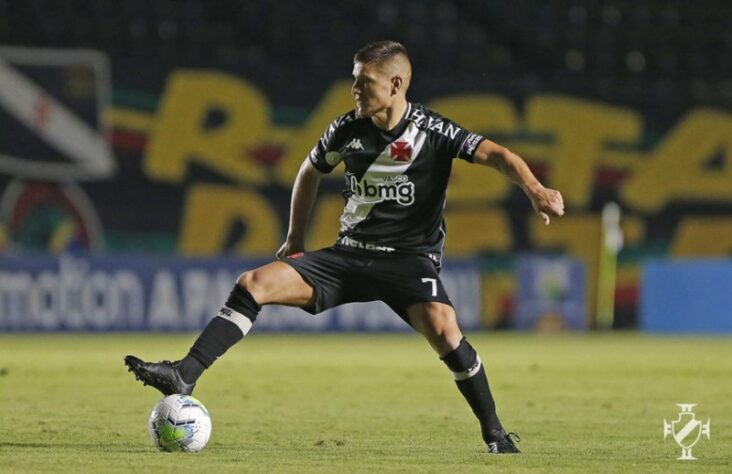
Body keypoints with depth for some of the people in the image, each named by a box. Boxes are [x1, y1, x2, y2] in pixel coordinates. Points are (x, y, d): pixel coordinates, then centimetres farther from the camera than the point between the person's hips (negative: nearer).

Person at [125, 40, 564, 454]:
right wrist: (296, 240, 22)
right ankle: (185, 376, -14)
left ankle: (495, 432, -15)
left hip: (411, 259, -4)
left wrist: (534, 190, -37)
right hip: (351, 253, 4)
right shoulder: (347, 129, 2)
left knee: (442, 328, -32)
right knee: (254, 284, -12)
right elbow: (310, 173, 21)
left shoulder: (433, 132, -10)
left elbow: (495, 154, -18)